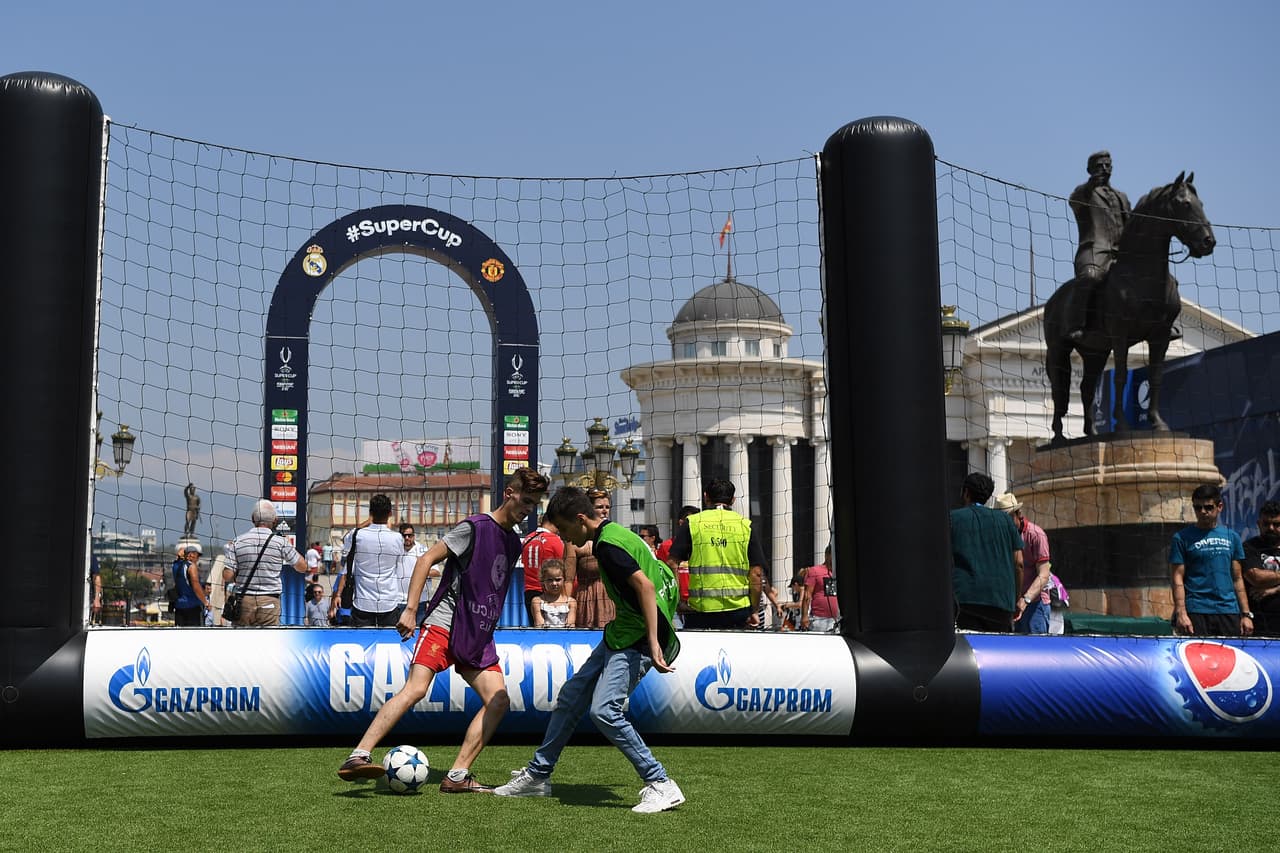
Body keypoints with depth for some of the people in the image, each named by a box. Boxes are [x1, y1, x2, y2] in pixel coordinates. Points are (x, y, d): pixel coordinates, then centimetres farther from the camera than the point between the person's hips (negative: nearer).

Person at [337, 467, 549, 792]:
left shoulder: (514, 543, 17)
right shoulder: (475, 527, -6)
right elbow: (426, 559, -10)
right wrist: (410, 609, -16)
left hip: (478, 637, 7)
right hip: (445, 622, -7)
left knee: (498, 700, -7)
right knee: (415, 689, -21)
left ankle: (457, 777, -4)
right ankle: (356, 758, -22)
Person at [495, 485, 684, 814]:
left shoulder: (607, 544, -18)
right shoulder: (613, 533, 11)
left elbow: (644, 585, -27)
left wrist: (653, 643, -31)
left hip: (636, 641, -11)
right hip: (619, 634, 11)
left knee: (604, 710, -19)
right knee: (571, 696, 14)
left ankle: (661, 786, -9)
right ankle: (537, 776, 26)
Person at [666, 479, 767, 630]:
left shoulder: (692, 523, 4)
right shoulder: (746, 526, 7)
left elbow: (671, 563, -2)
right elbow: (756, 573, 2)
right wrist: (754, 611, 10)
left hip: (699, 612, -1)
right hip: (738, 610, 1)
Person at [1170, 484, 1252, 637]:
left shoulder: (1232, 537, 13)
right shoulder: (1182, 538, 1)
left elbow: (1237, 579, 15)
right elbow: (1178, 579, -2)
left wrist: (1246, 614, 8)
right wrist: (1181, 613, -12)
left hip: (1229, 611, 3)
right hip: (1196, 612, -3)